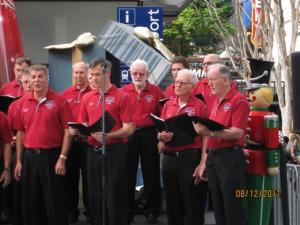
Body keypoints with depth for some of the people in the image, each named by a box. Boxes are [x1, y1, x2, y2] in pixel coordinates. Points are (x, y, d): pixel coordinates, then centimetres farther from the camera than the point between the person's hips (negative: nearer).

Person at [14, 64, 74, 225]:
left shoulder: (59, 101, -5)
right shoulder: (23, 102, 7)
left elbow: (67, 131, -7)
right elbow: (20, 133, 10)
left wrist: (62, 158, -12)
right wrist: (19, 161, 8)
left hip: (52, 156, -4)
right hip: (29, 157, 4)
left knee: (55, 203, 3)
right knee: (30, 203, 13)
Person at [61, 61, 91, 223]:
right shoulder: (66, 94, 8)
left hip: (88, 140, -3)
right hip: (69, 139, 3)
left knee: (88, 176, 6)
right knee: (70, 176, 10)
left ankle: (90, 209, 19)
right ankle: (71, 210, 22)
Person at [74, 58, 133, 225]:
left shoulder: (121, 97, -7)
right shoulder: (87, 98, 10)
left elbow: (128, 129, -11)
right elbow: (84, 125, 16)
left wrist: (108, 136, -24)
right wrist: (77, 130, -6)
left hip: (114, 152, -5)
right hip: (93, 152, 5)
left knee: (115, 197, 1)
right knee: (94, 196, 13)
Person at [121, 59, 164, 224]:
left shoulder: (156, 91, 0)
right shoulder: (123, 91, 4)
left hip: (149, 135, -1)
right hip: (127, 135, 2)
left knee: (151, 173, 7)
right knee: (128, 173, 9)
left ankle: (151, 210, 19)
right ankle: (128, 209, 22)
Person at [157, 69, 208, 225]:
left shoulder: (200, 106, -5)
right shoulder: (168, 105, 11)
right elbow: (160, 132, 16)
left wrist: (202, 163, -13)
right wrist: (162, 137, -8)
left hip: (191, 158, -5)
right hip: (169, 158, 5)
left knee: (193, 204, 3)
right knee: (172, 202, 13)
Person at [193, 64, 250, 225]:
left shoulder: (239, 101, -10)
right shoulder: (215, 103, 15)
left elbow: (237, 133, -20)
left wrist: (210, 132, -29)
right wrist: (204, 162, 15)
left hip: (230, 158, -8)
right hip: (213, 158, 8)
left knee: (233, 210, -1)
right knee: (217, 208, 15)